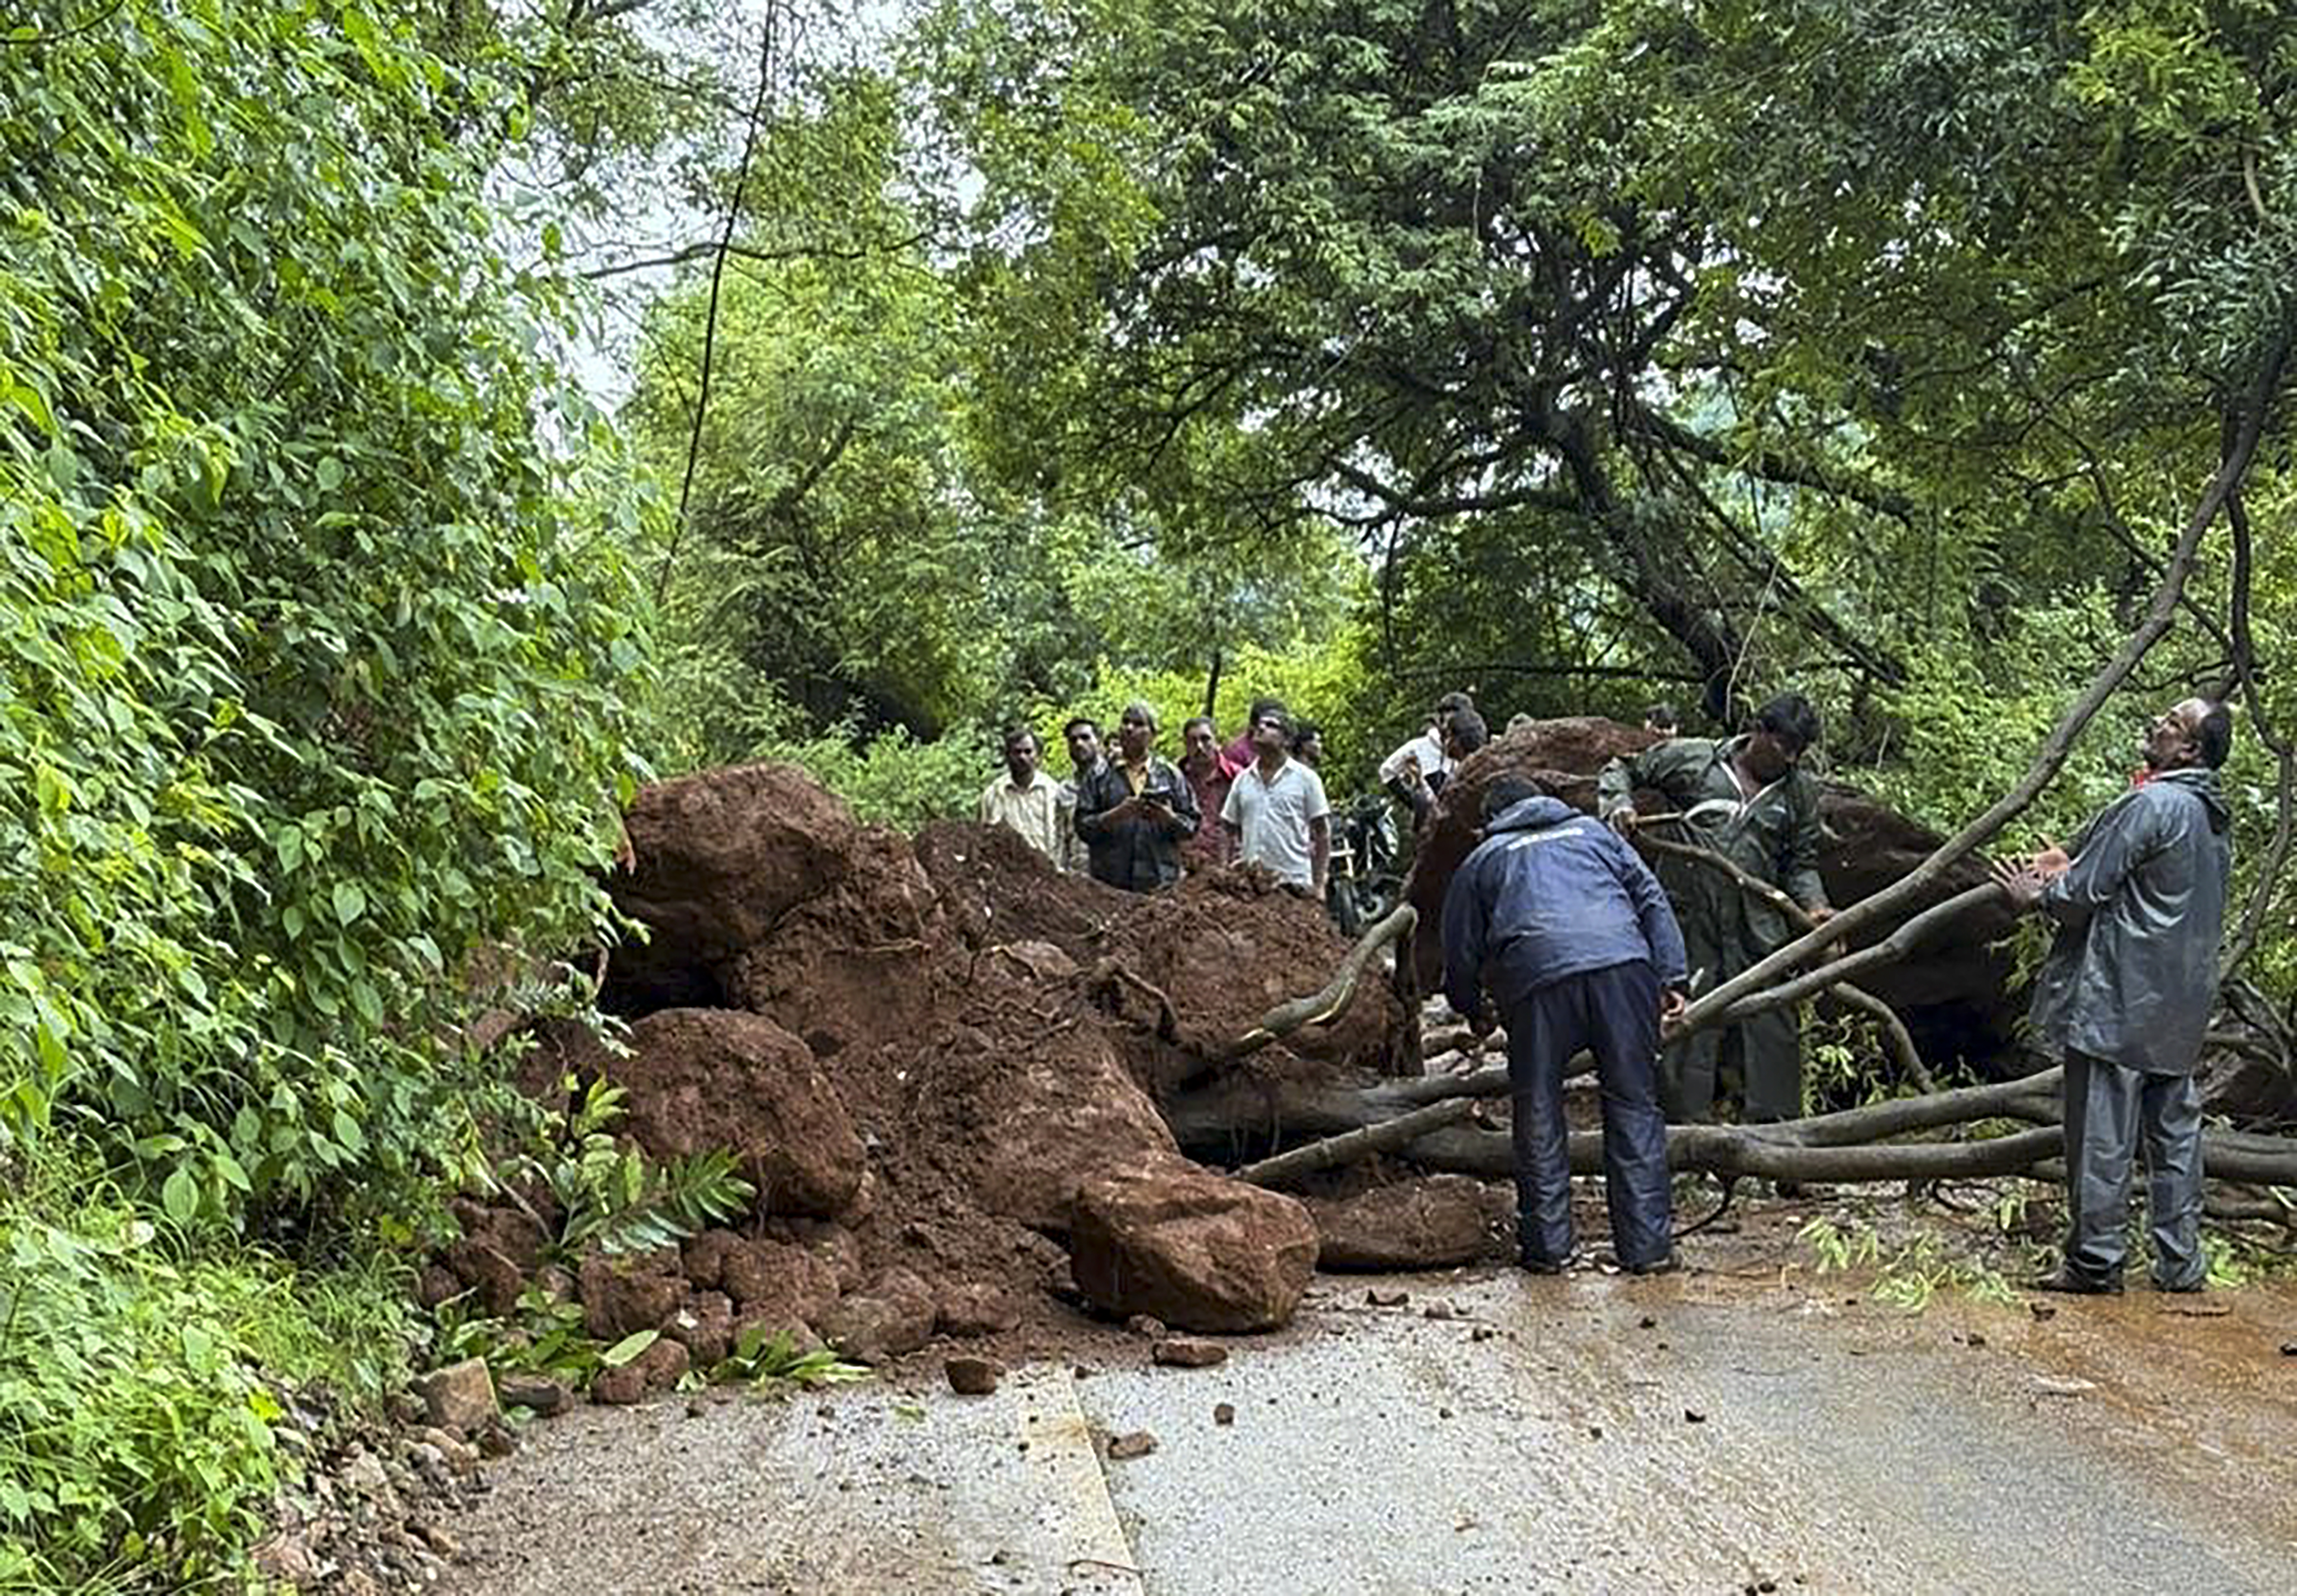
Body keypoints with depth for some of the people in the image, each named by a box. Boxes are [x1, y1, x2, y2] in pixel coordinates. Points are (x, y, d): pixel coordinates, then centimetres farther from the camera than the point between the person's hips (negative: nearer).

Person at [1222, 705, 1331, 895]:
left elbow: (1322, 834, 4)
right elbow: (1229, 828, 16)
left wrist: (1319, 884, -3)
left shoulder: (1306, 778, 5)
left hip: (1294, 882, -3)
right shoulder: (1243, 779, 13)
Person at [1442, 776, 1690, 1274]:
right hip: (1623, 963, 2)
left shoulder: (1481, 862, 27)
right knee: (1635, 1107, 8)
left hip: (1539, 977, -1)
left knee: (1539, 1116, 11)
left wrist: (1474, 1013, 43)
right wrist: (1672, 976, 15)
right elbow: (1651, 898, 20)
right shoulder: (1592, 830, 31)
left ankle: (1547, 1246, 13)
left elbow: (1461, 956, 26)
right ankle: (1648, 1246, 9)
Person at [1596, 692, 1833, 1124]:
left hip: (1758, 932, 3)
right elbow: (1621, 771, 10)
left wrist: (1815, 905, -3)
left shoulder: (1800, 791, 10)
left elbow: (1801, 863, 16)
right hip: (1688, 925, -3)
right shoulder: (1691, 759, 1)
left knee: (1773, 1032, 2)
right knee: (1687, 1028, 1)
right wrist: (1618, 805, -10)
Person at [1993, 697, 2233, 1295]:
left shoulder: (2149, 806, -16)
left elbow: (2084, 895, -16)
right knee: (2175, 1132, 12)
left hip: (2118, 1003, -9)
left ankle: (2095, 1261, 2)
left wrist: (2035, 896, 4)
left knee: (2102, 1136, -3)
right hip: (2182, 1010, 9)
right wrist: (2068, 866, 15)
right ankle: (2181, 1262, 18)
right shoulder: (2213, 822, 14)